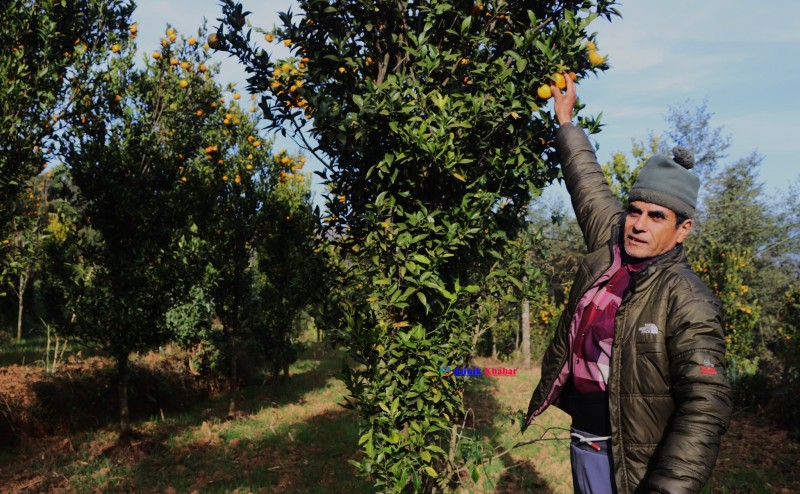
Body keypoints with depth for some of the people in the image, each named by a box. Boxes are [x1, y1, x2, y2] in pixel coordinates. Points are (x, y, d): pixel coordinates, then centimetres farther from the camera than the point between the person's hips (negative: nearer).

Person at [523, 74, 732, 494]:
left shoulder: (689, 302, -19)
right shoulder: (610, 245, -1)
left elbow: (704, 406, -23)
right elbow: (587, 181, 15)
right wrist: (565, 120, 24)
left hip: (629, 460, -6)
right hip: (583, 440, 7)